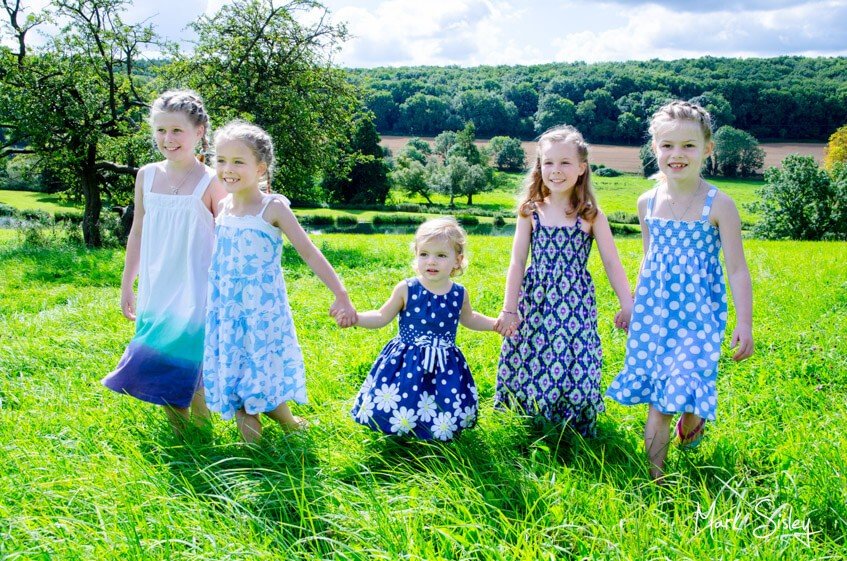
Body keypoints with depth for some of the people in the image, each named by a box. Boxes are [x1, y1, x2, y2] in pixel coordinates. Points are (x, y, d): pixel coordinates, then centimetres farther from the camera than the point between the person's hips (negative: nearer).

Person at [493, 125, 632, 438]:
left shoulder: (591, 216, -1)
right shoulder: (530, 213, 1)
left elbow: (612, 263, 2)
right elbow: (517, 263, 1)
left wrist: (627, 304, -2)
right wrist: (509, 309, -3)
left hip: (575, 305, -1)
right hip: (535, 302, 1)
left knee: (575, 368, -2)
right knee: (528, 363, 4)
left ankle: (576, 430, 17)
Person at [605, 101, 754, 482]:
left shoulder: (718, 205, -9)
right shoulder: (648, 203, 3)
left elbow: (737, 269, -8)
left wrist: (744, 323, -12)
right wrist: (632, 305, 22)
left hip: (698, 312, -3)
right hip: (654, 309, 3)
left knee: (685, 383, -7)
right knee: (656, 394, 4)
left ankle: (691, 423, 29)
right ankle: (654, 472, 13)